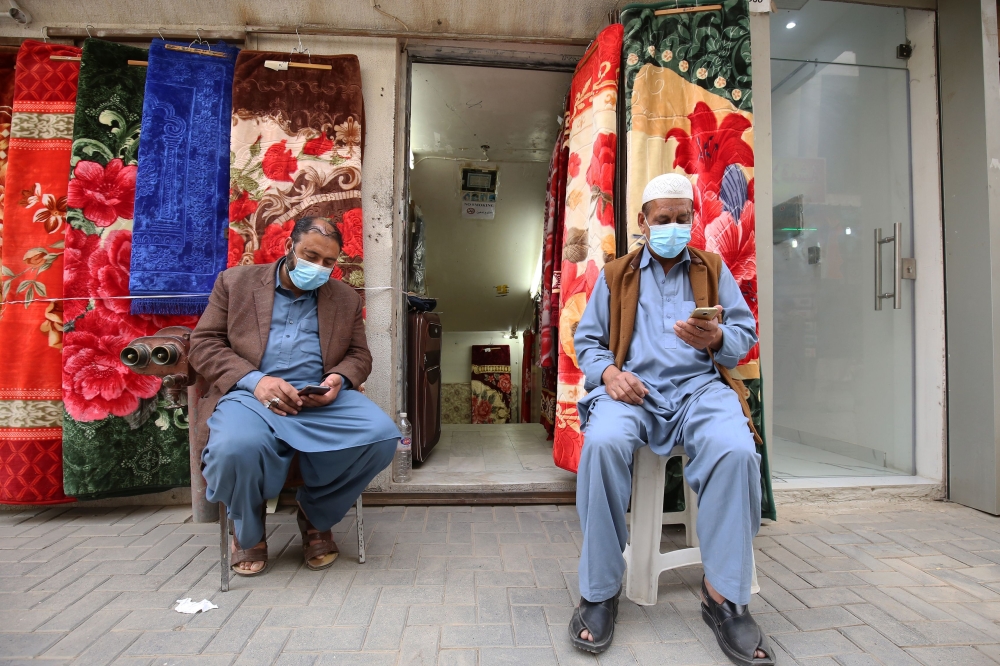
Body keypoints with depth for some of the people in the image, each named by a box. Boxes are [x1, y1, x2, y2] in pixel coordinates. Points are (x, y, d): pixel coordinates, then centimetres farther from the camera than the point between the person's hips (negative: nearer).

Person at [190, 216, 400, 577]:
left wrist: (338, 378, -9)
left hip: (322, 398, 2)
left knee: (382, 435, -26)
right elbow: (203, 344, 5)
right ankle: (248, 531, 3)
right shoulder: (235, 281, 12)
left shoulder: (346, 298, 17)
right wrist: (254, 380, -13)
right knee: (236, 448, -36)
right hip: (250, 393, -1)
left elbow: (359, 355, 16)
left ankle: (316, 515, 4)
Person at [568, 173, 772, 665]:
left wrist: (717, 338, -9)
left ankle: (723, 595, -14)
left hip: (699, 385, 1)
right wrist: (608, 371, -8)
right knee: (603, 442, -34)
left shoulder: (714, 270, 22)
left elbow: (746, 333, 14)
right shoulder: (614, 276, 19)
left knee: (737, 450, -33)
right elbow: (587, 339, 13)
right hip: (632, 386, -1)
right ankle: (599, 592, -17)